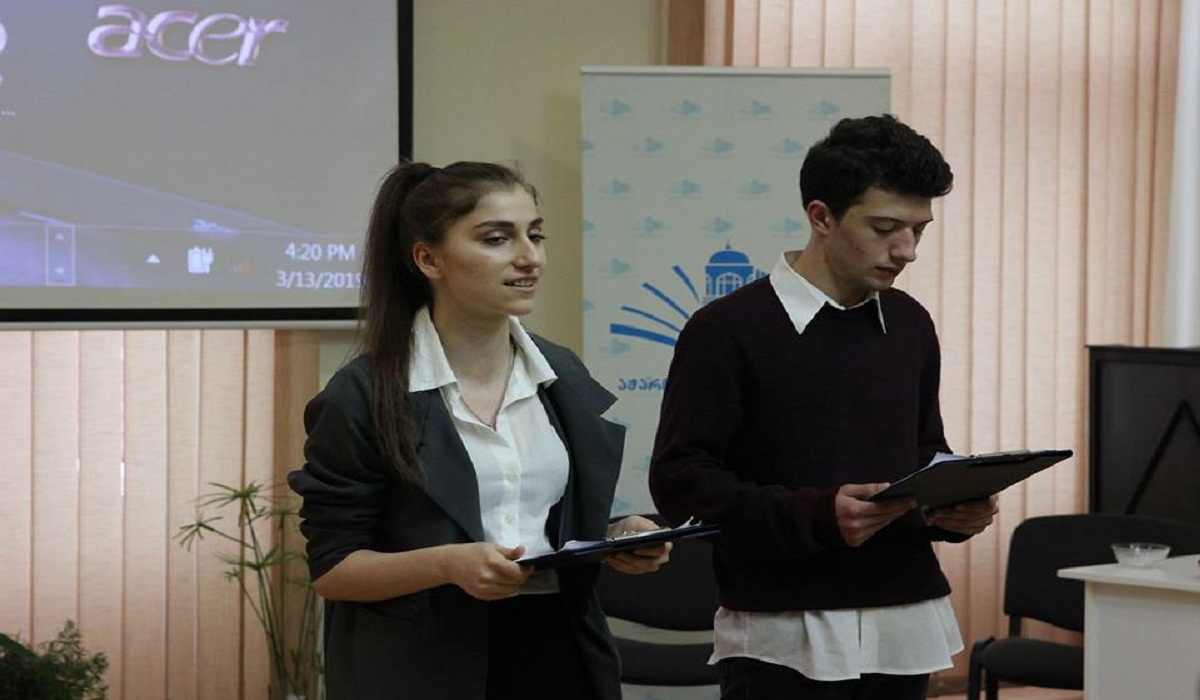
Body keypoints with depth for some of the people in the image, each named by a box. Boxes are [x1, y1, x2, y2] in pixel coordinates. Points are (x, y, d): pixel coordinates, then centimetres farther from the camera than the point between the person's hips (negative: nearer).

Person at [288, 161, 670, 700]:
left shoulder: (564, 378, 6)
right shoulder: (362, 396, -10)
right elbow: (331, 567, -10)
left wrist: (618, 541, -5)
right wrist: (447, 564, -24)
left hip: (558, 655, 5)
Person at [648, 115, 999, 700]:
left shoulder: (910, 327, 12)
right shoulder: (727, 330, -7)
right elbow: (679, 479, -11)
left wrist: (953, 508, -1)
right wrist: (816, 515, -23)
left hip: (904, 630, 5)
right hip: (784, 642, -5)